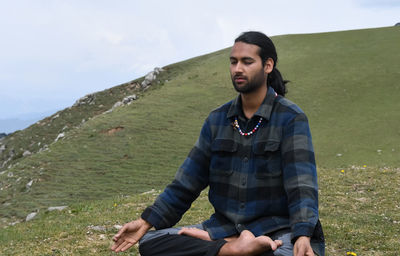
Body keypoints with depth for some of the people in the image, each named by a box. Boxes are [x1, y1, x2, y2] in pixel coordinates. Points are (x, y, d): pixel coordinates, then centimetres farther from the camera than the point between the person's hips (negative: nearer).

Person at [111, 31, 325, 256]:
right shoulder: (218, 119, 9)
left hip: (276, 232, -6)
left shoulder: (291, 119, -6)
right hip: (225, 226, 6)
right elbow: (187, 181, 11)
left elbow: (301, 185, -17)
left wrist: (303, 237, -34)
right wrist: (147, 222, 3)